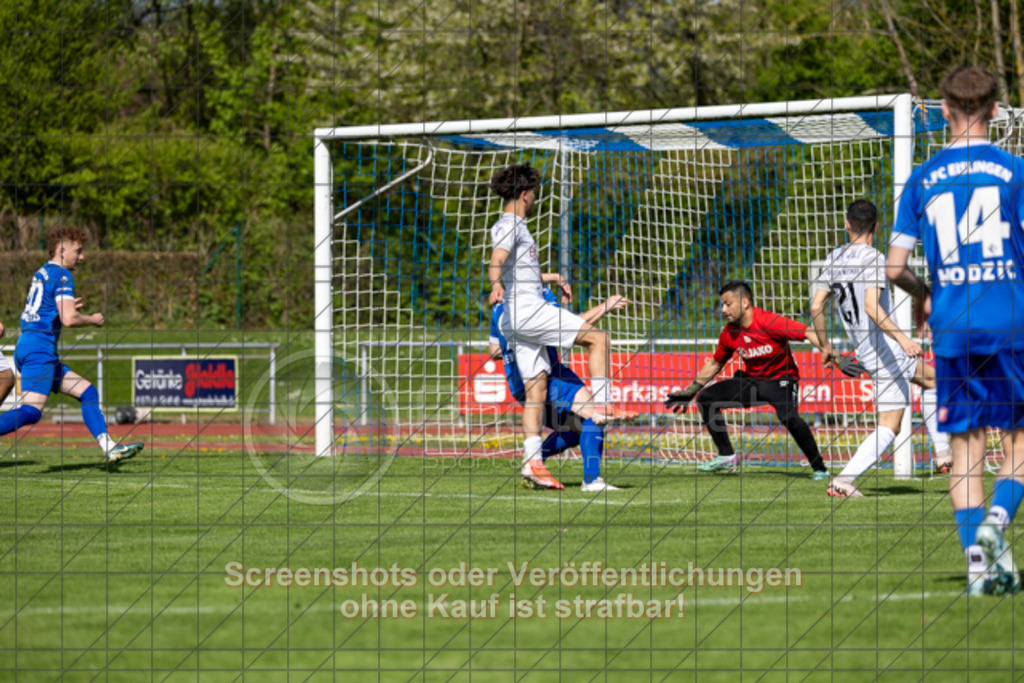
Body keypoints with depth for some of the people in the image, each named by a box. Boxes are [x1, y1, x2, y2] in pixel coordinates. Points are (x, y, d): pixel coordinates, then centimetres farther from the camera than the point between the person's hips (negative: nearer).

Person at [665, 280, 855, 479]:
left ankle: (820, 468, -23)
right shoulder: (729, 333, -2)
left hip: (780, 379, -7)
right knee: (706, 398, 0)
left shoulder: (770, 322, -23)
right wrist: (690, 391, 13)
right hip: (751, 380, 7)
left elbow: (808, 333, -30)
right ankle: (726, 457, 8)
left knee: (788, 416, -35)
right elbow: (715, 364, 14)